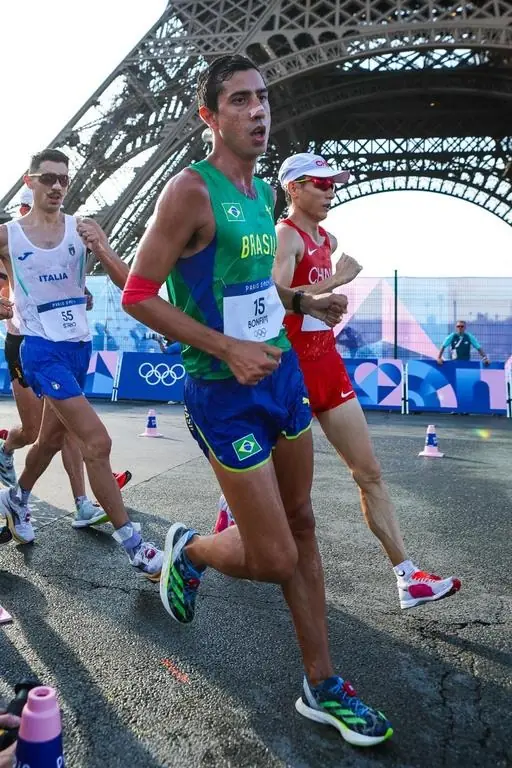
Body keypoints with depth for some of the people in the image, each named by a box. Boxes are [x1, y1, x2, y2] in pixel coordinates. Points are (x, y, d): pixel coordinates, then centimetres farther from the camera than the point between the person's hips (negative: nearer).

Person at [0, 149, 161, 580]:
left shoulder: (83, 228, 2)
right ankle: (133, 545, -5)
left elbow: (127, 283, -4)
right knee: (97, 441, -14)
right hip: (43, 348, -4)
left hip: (79, 345, 4)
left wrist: (100, 248, -19)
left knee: (53, 437, 20)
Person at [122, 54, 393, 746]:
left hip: (282, 374, 8)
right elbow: (137, 295, -16)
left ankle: (322, 688, 29)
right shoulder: (191, 190, -14)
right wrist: (227, 347, -23)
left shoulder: (263, 192, 11)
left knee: (301, 527, 13)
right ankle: (188, 551, 30)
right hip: (226, 394, -8)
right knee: (275, 560, -4)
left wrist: (305, 302, 8)